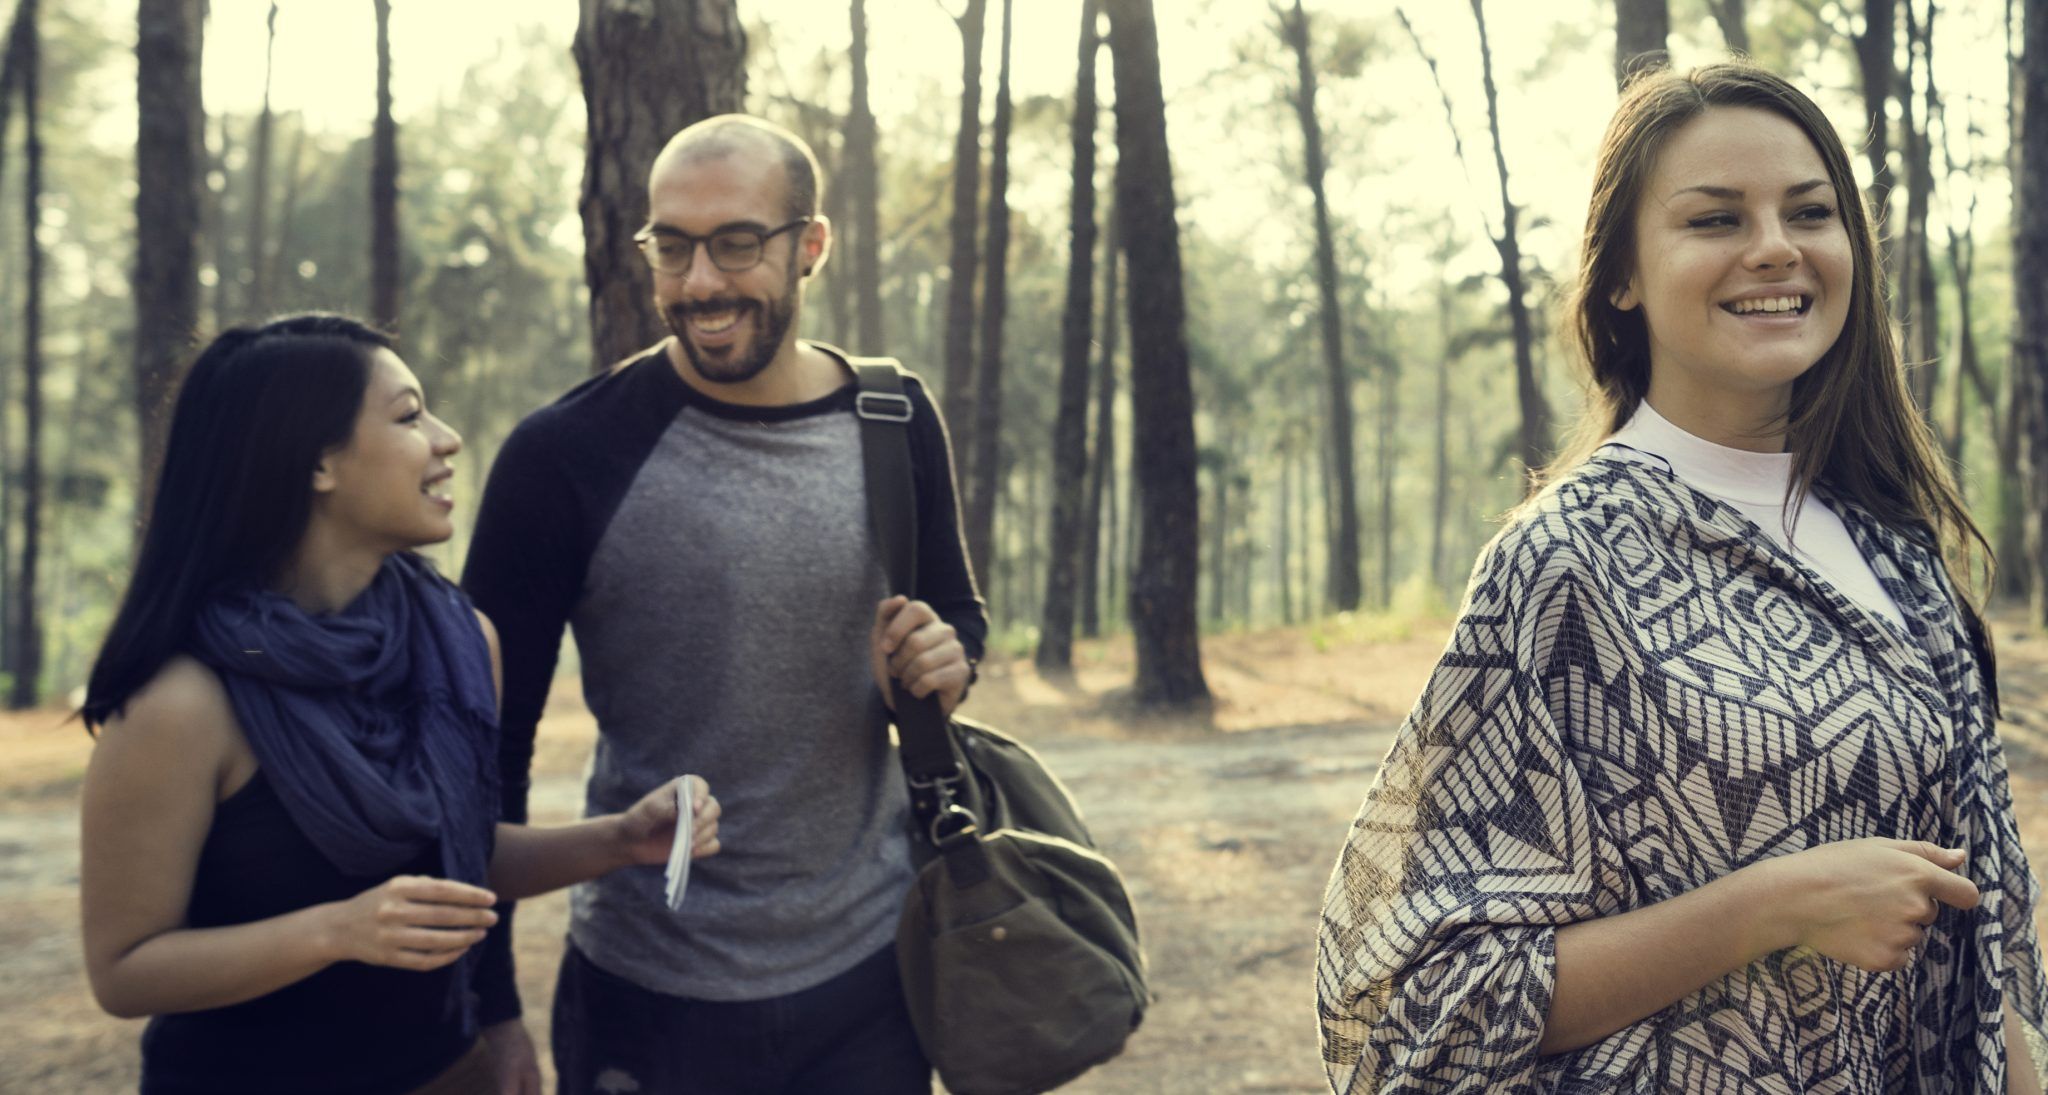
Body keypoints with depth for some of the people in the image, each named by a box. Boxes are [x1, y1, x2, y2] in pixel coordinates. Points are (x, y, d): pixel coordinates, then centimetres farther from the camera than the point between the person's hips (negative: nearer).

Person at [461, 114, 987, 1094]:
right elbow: (490, 736, -6)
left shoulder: (895, 424, -1)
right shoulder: (567, 456, -12)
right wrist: (491, 1004, -6)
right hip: (649, 1000, -3)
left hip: (869, 975, 3)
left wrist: (942, 659, -10)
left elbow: (956, 609, 15)